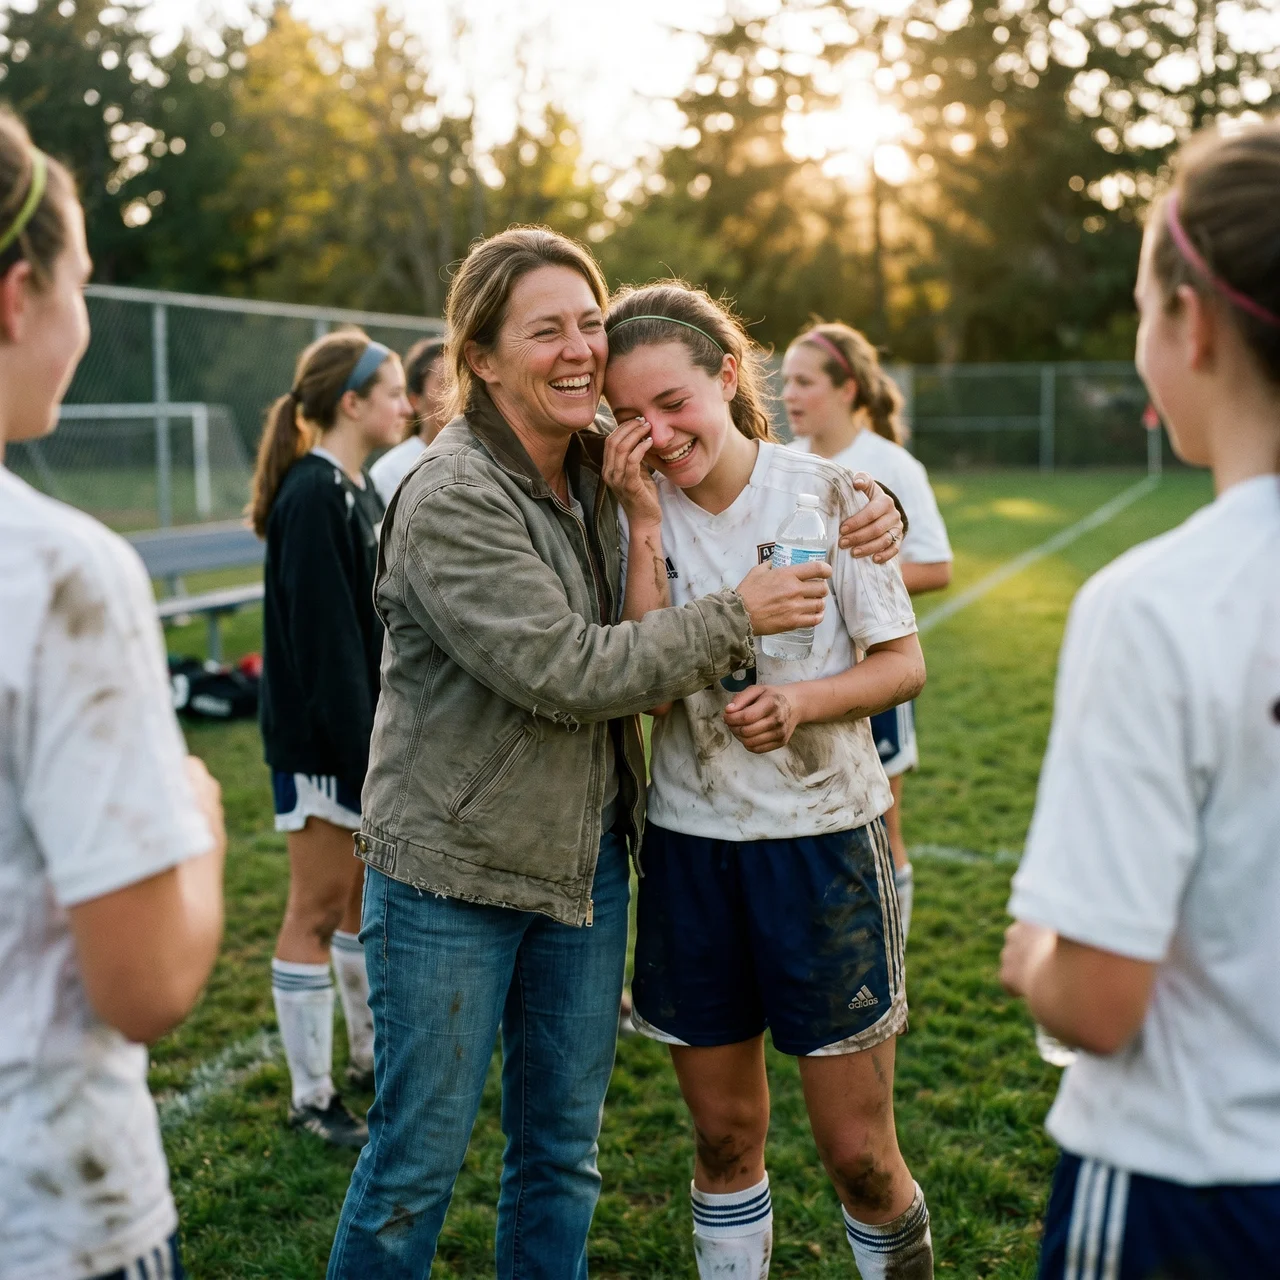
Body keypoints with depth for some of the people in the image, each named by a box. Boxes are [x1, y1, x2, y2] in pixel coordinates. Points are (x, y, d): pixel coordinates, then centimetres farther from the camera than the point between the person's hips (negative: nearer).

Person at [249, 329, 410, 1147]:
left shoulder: (359, 490, 11)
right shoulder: (312, 497, -18)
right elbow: (323, 640, -22)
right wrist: (363, 750, -21)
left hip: (367, 729, 9)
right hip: (323, 739, -9)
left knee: (368, 895, 18)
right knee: (318, 910, 2)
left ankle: (373, 1057, 34)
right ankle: (312, 1099, 15)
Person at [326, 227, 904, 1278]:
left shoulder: (609, 466, 4)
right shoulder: (451, 501, -18)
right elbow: (569, 672, -23)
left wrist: (868, 508, -2)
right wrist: (737, 618, -16)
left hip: (589, 858, 7)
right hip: (453, 873, -6)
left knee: (563, 1151, 18)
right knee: (419, 1157, 7)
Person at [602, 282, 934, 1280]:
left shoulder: (828, 495, -7)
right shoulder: (637, 514, -1)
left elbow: (905, 663, -2)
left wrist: (805, 699, -20)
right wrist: (644, 522, -17)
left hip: (825, 837, -2)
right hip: (690, 848, 2)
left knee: (859, 1151, 5)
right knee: (724, 1138, 15)